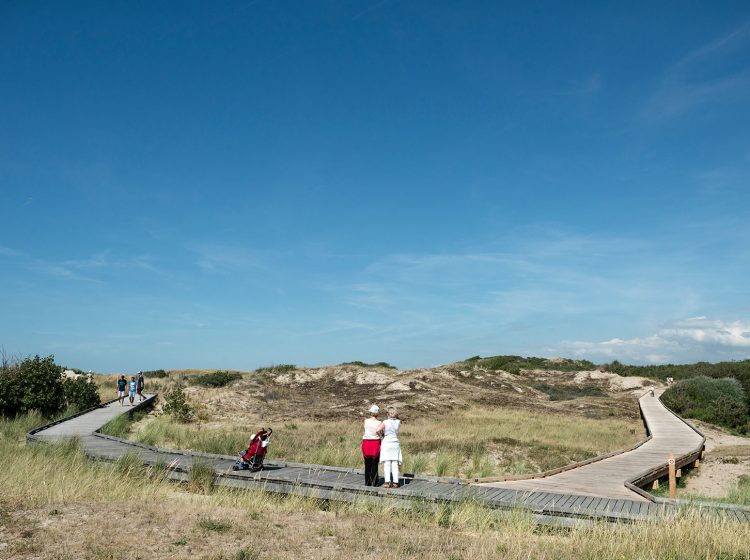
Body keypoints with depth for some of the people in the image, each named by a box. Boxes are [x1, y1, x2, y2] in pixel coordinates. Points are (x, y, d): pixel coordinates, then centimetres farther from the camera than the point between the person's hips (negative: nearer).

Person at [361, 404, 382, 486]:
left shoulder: (366, 421, -2)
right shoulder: (379, 423, -8)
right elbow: (381, 434, -7)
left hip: (366, 443, 2)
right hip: (376, 443, -2)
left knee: (367, 464, 10)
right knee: (374, 464, 6)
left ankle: (367, 482, 12)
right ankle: (374, 482, 7)